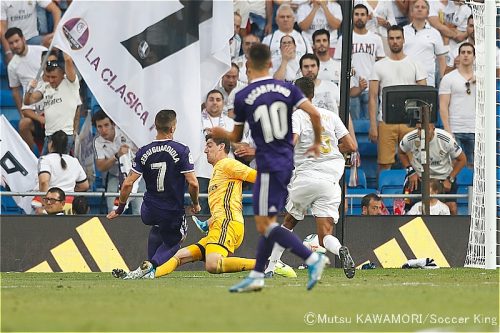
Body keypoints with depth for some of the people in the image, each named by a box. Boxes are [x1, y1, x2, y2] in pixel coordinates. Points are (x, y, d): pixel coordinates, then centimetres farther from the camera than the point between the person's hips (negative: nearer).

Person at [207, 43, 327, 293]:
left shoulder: (242, 97, -5)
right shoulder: (287, 89, 4)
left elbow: (236, 137, 7)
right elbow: (314, 114, -7)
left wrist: (220, 133, 30)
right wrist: (317, 143, 9)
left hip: (268, 166, -6)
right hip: (287, 163, 6)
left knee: (265, 225, -6)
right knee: (267, 223, 14)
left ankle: (313, 259, -18)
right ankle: (256, 276, 17)